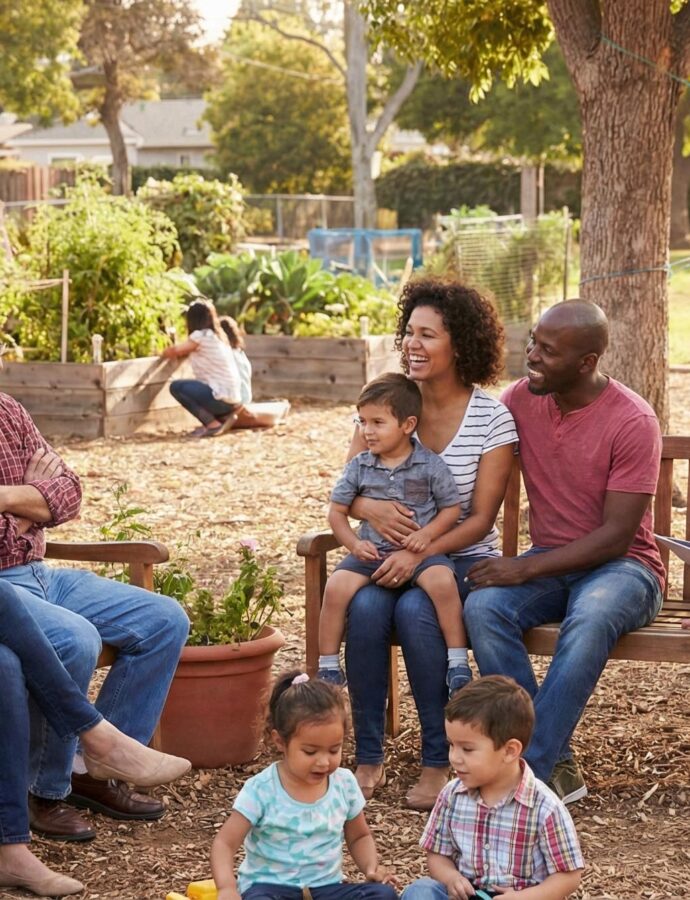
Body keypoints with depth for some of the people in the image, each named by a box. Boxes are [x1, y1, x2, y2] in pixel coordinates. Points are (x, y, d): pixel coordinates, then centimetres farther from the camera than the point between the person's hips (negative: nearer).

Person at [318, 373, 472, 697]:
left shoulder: (430, 465, -1)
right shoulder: (359, 466, 6)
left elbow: (451, 508, 4)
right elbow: (337, 511, 11)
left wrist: (427, 534, -14)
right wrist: (354, 543, -5)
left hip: (418, 552, -2)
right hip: (371, 552, 2)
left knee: (442, 581, -33)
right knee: (336, 587, -24)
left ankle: (458, 661, -20)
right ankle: (328, 667, -8)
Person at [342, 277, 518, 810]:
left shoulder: (493, 420, -7)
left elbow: (481, 518, -10)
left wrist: (421, 554, -25)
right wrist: (370, 507, -22)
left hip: (462, 560, -3)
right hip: (388, 554, 3)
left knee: (415, 610, -33)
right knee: (366, 606, -30)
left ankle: (438, 761, -19)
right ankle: (369, 756, -17)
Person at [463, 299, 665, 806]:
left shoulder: (633, 421, -16)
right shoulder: (522, 398, 1)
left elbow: (615, 536, -18)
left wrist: (524, 569, -25)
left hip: (622, 566, -5)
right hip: (551, 564, 5)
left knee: (591, 616, -40)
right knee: (482, 606, -28)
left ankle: (529, 771, -32)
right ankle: (558, 767, -25)